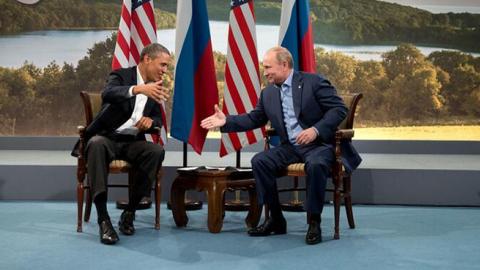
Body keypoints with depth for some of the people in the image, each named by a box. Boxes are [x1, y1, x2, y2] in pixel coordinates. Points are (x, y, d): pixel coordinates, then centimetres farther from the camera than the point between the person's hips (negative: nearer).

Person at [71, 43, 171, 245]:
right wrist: (139, 89, -47)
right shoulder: (121, 75, -6)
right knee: (96, 144, -40)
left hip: (133, 142, 5)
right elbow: (108, 93, -29)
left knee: (157, 151, -28)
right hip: (107, 138, -4)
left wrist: (150, 121, -8)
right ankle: (103, 219, -39)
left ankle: (129, 213, -17)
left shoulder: (154, 86, 12)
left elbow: (158, 120, 18)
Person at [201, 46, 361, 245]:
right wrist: (226, 121, 5)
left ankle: (314, 222, -20)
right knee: (259, 161, -17)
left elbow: (339, 109, -10)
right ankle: (276, 219, -7)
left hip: (319, 143, -5)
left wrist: (316, 130, -23)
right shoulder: (268, 93, 11)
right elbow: (254, 119, 19)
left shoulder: (313, 82, -6)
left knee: (316, 165, -37)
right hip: (290, 147, 6)